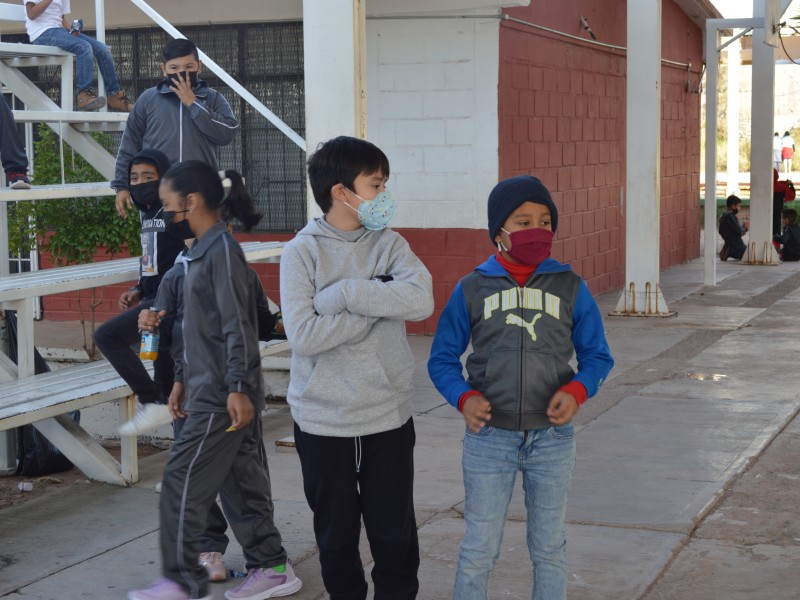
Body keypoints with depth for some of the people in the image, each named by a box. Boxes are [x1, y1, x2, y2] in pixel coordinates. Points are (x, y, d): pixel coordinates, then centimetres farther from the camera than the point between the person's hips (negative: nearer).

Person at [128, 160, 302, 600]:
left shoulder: (222, 250, -15)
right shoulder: (198, 253, 14)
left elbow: (237, 325, -20)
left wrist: (237, 387, -23)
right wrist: (184, 381, 24)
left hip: (221, 395, -9)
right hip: (210, 391, 9)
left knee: (182, 481, -3)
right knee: (242, 480, 12)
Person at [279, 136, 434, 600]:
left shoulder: (390, 244, 0)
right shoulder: (303, 251, -6)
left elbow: (421, 300, -18)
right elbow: (304, 335, -18)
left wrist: (344, 293, -20)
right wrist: (377, 307, -15)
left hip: (389, 416, 1)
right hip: (323, 421, -1)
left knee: (395, 530, 10)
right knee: (336, 533, 13)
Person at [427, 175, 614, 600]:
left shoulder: (570, 287, 2)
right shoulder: (472, 289, 0)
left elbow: (597, 355, 5)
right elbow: (442, 358, 2)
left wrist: (577, 390, -16)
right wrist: (464, 398, -16)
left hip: (552, 437, 1)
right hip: (489, 436, -1)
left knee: (549, 547, 14)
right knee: (479, 549, 5)